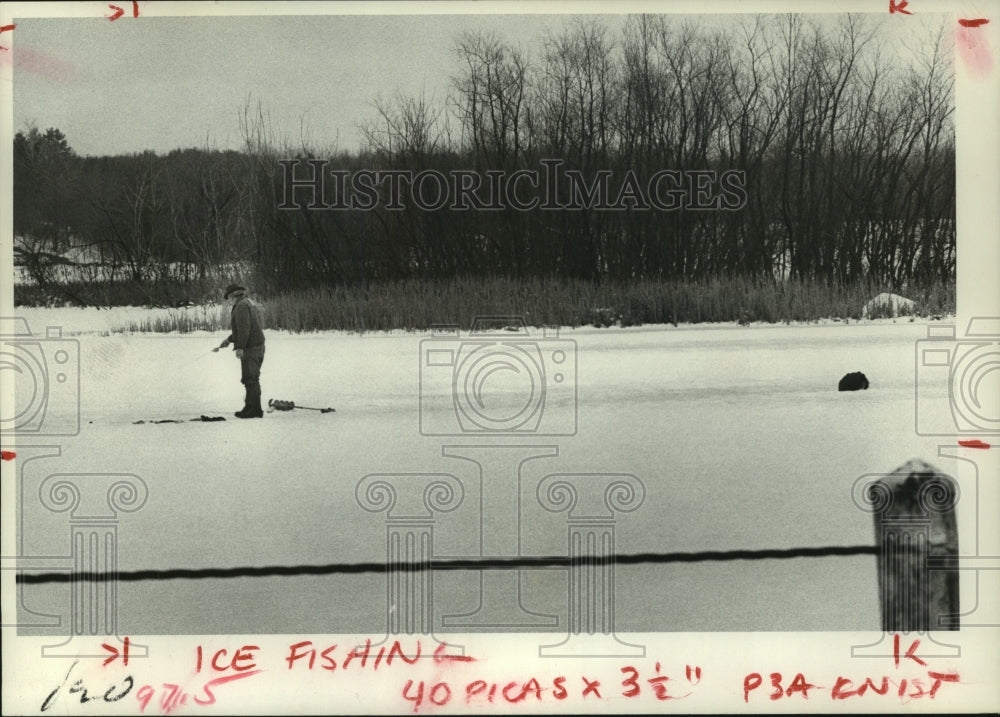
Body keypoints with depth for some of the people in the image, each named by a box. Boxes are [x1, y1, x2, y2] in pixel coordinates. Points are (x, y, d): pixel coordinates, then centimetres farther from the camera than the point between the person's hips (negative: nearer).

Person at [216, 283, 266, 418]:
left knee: (250, 379, -7)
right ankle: (250, 407, 19)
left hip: (250, 348, -10)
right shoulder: (250, 304, 19)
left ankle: (255, 409, -7)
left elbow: (244, 328, -23)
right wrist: (229, 340, 27)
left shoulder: (241, 306, -13)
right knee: (252, 379, 14)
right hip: (258, 346, 10)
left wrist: (240, 347, -24)